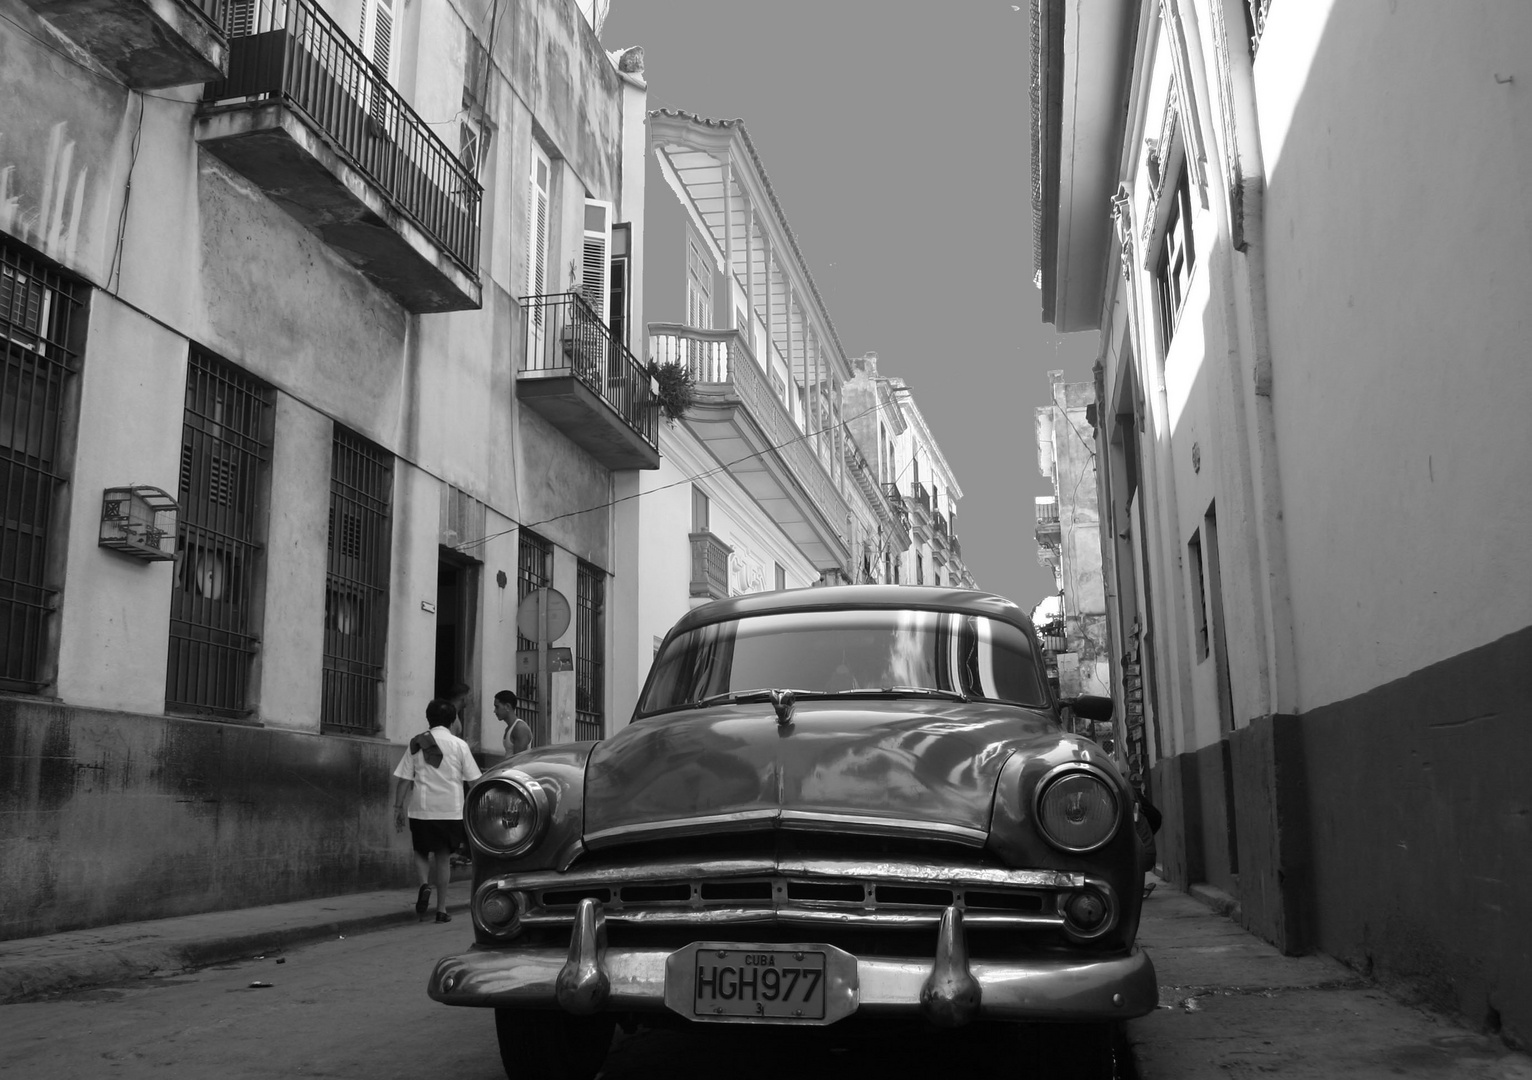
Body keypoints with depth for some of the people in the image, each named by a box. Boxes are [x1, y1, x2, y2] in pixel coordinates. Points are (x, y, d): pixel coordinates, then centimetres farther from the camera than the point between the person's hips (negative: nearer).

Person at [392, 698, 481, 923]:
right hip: (451, 810, 0)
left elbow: (403, 779, 1)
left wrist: (398, 807, 6)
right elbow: (473, 780, 0)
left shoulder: (417, 744, 3)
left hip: (422, 809, 0)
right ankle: (441, 909, 8)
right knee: (443, 856, 8)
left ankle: (424, 885, -11)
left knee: (421, 852, 17)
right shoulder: (459, 745, 1)